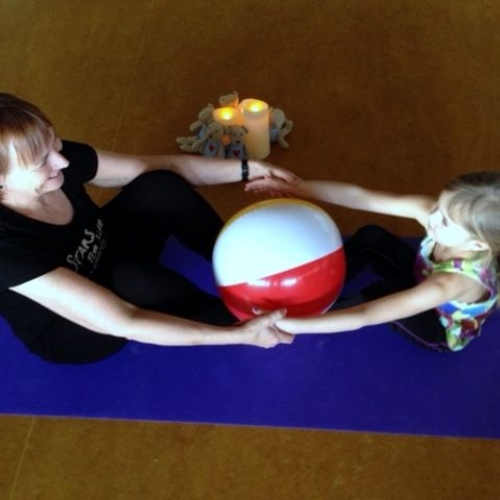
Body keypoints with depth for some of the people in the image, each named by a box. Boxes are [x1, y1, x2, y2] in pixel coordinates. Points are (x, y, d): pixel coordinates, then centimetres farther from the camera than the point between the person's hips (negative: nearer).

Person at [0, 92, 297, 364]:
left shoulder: (61, 159, -22)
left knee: (160, 189, -20)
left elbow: (156, 168, -9)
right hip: (69, 333, -5)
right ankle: (240, 321, -10)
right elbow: (121, 323, -39)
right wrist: (240, 335, -38)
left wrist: (248, 170, -15)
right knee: (134, 277, -37)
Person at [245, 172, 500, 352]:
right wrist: (294, 187, -31)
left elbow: (364, 316, -47)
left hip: (441, 330, -5)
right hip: (422, 284, 5)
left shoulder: (454, 281, -45)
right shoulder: (433, 212, -32)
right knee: (371, 238, -12)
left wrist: (286, 324, -49)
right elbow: (360, 196, -27)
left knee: (383, 294, -31)